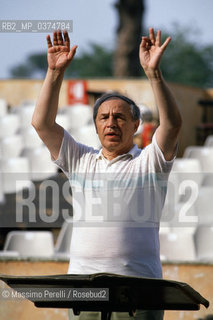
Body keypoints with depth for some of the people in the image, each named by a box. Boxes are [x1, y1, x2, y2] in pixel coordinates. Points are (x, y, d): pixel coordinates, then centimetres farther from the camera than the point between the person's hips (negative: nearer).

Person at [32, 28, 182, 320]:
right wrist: (55, 71, 4)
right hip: (82, 284, 3)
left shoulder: (148, 162, 9)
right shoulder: (81, 161, 19)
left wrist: (153, 72, -15)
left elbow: (172, 123, -8)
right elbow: (42, 123, 12)